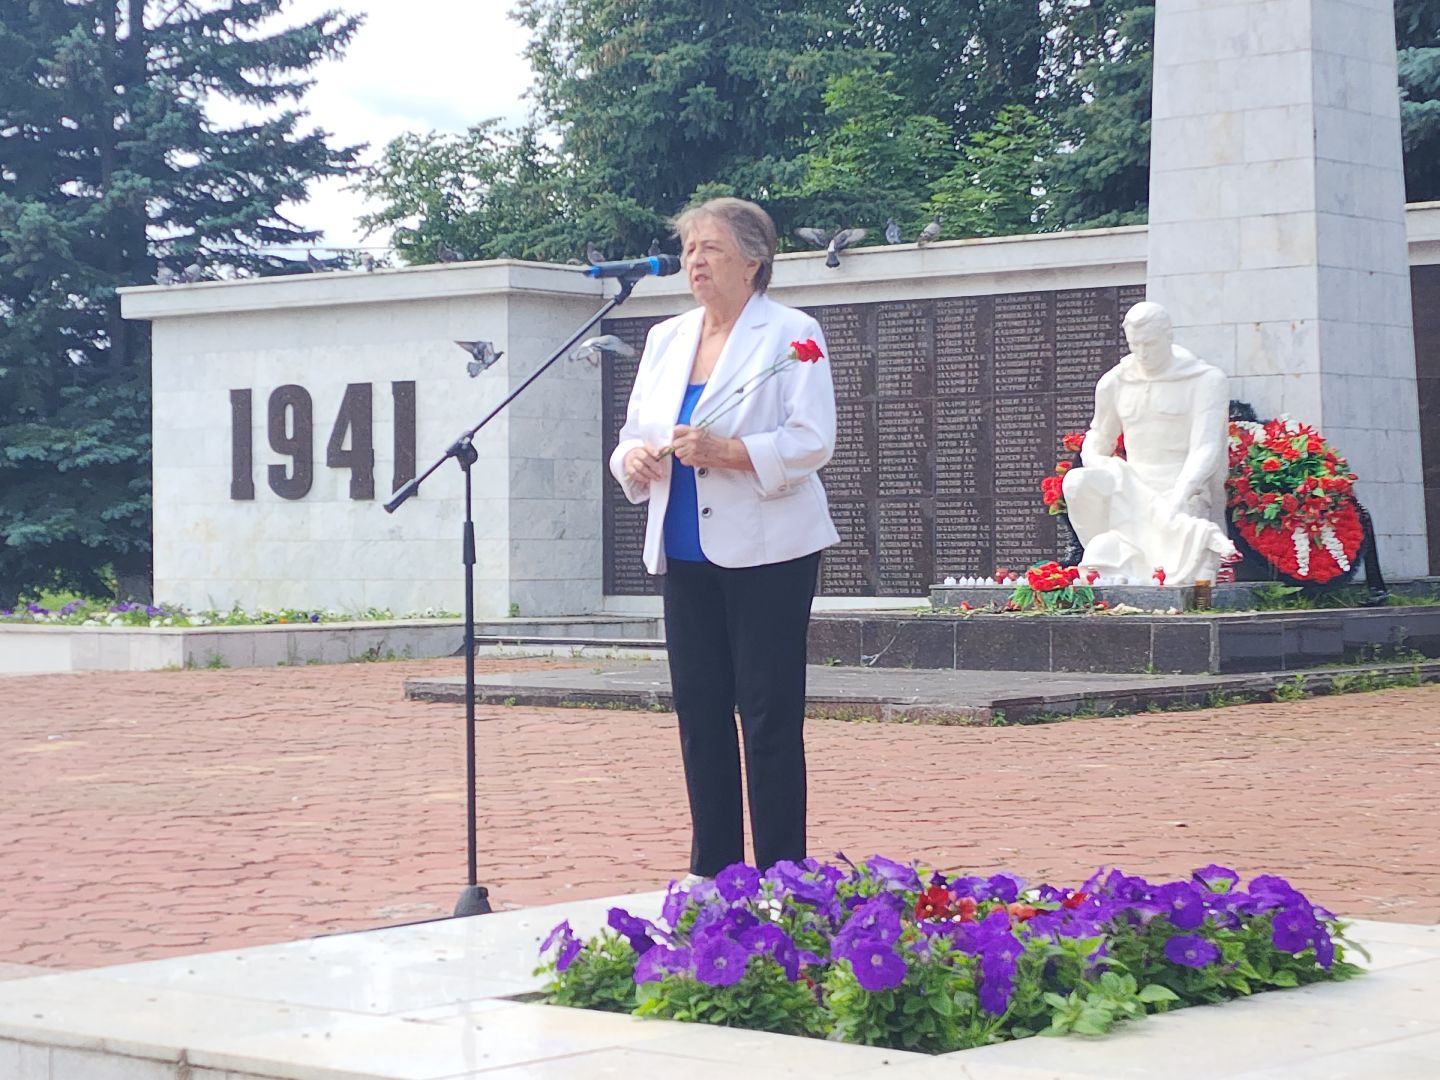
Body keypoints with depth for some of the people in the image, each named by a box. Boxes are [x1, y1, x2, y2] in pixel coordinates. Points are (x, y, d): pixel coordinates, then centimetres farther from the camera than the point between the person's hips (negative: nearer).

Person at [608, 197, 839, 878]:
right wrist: (634, 458, -7)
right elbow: (635, 432, 17)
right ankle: (712, 869, 16)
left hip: (766, 551, -6)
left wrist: (723, 451, -24)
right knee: (698, 708, 8)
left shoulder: (791, 335, -4)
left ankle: (780, 877, 0)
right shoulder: (666, 340, 16)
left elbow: (811, 442, -13)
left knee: (769, 715, -4)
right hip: (686, 553, 6)